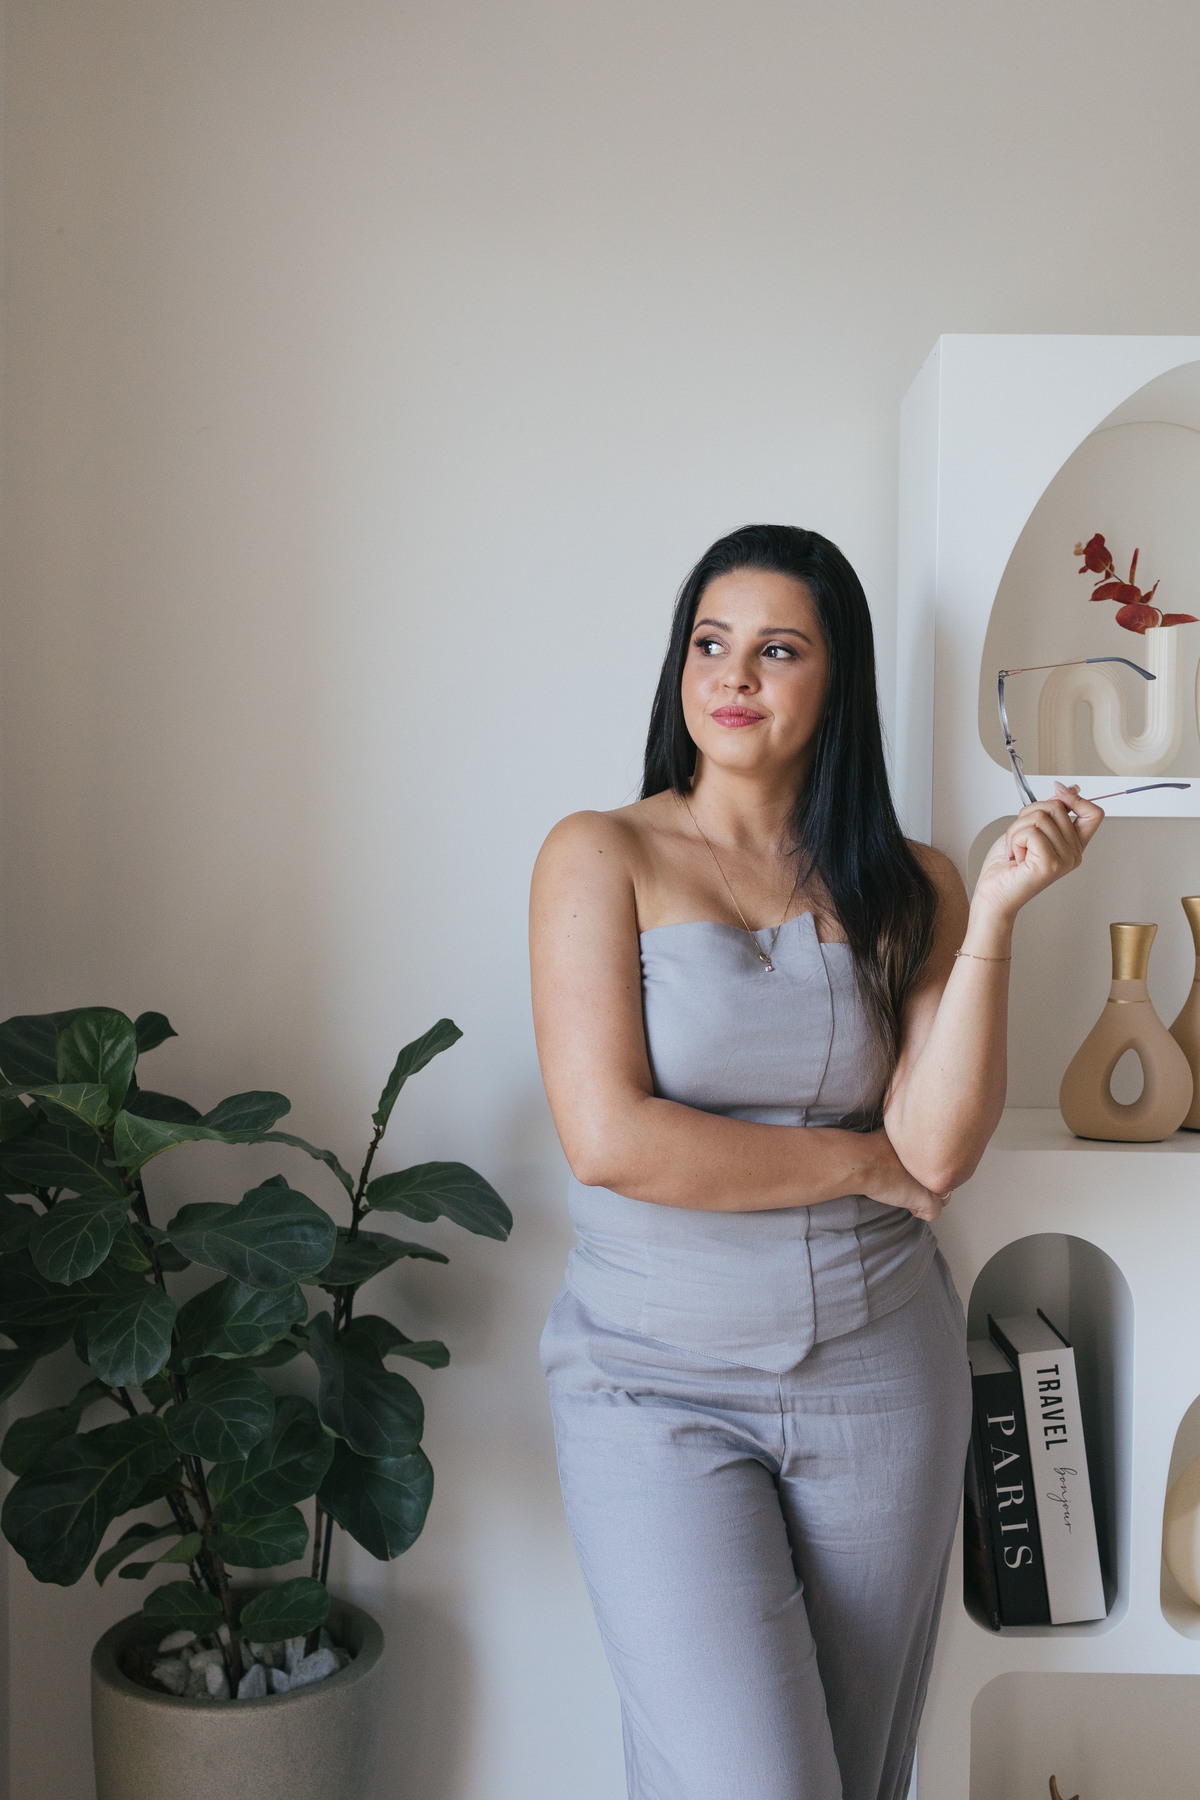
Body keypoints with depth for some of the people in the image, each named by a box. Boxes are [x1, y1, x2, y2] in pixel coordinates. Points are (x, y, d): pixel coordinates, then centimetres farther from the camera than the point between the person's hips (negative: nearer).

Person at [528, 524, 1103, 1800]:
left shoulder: (907, 888, 3)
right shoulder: (602, 856, -5)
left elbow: (939, 1150, -8)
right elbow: (609, 1139, -16)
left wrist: (994, 913, -15)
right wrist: (861, 1161, -7)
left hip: (881, 1378, 3)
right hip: (656, 1387, -3)